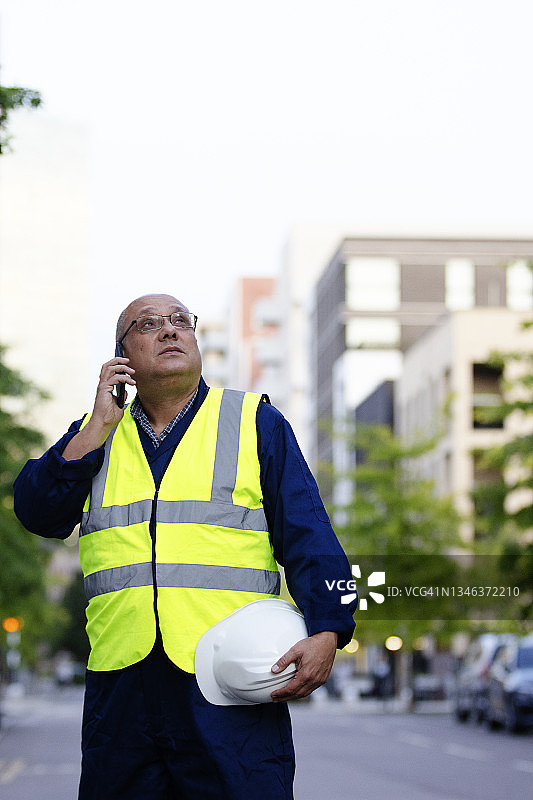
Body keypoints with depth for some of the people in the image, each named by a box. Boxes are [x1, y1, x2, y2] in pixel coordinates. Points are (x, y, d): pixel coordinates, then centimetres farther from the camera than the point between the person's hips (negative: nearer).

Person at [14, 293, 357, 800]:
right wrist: (99, 426, -1)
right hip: (122, 681, 3)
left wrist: (327, 631, -12)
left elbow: (309, 538, 3)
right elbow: (37, 513, 3)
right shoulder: (94, 436, 18)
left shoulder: (257, 422, 10)